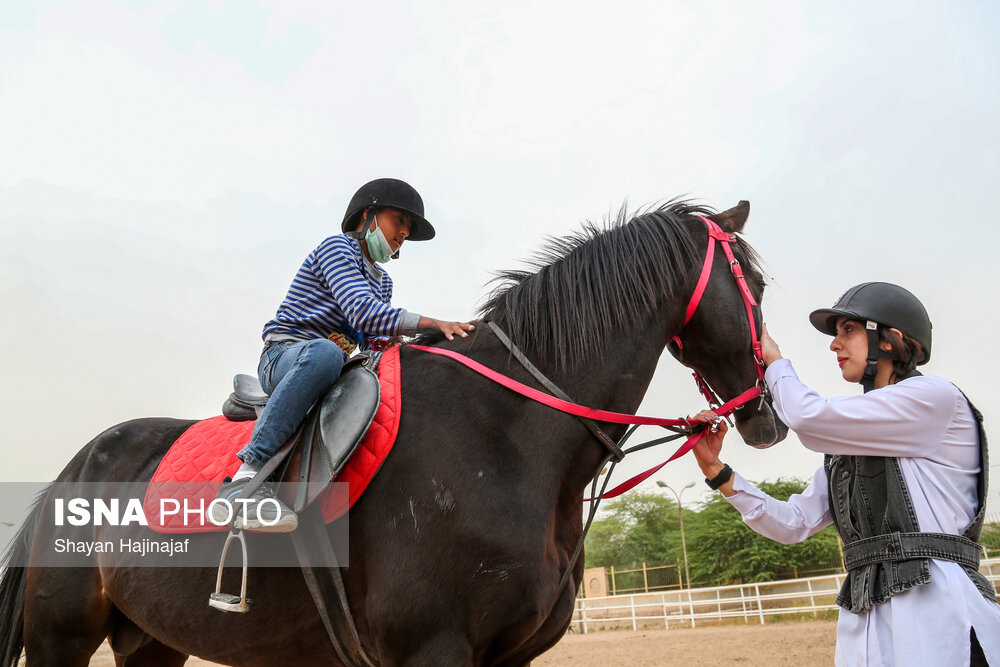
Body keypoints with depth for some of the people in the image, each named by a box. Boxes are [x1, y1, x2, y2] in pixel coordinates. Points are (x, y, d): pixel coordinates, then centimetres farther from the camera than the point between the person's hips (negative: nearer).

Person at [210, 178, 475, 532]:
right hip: (283, 358, -8)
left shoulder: (382, 280, 25)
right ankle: (245, 478, -44)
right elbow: (361, 312, -20)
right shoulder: (337, 247, -3)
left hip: (334, 372, 8)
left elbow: (374, 342, 19)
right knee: (323, 352, -42)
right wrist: (430, 323, -26)